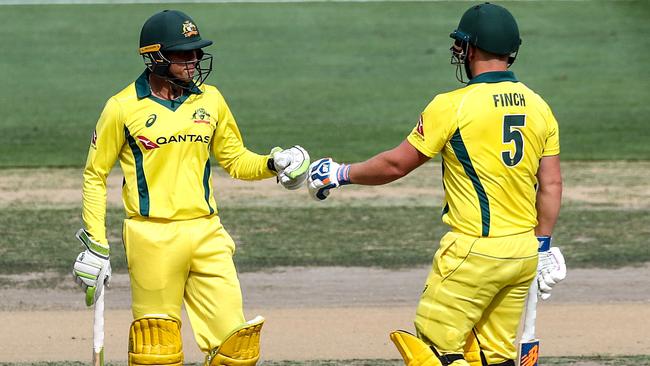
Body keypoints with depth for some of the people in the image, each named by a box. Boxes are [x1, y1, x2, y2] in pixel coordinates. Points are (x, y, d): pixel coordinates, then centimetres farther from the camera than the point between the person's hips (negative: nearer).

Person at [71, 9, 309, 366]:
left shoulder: (210, 100, 10)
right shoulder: (123, 108, -2)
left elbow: (235, 160, 20)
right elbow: (95, 176, 4)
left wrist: (272, 164, -1)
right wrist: (95, 245, -1)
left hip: (206, 233, 4)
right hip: (152, 239, -4)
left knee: (233, 335, -4)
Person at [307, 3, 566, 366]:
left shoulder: (454, 105, -10)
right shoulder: (539, 107, 7)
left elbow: (397, 164, -3)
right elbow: (551, 185, 8)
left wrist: (341, 174, 11)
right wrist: (544, 244, 16)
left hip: (474, 251, -7)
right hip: (524, 252, 7)